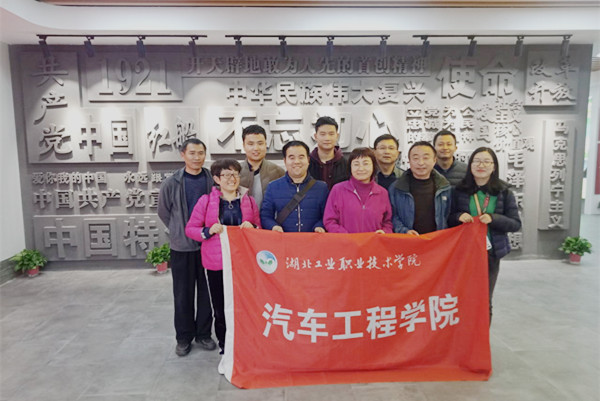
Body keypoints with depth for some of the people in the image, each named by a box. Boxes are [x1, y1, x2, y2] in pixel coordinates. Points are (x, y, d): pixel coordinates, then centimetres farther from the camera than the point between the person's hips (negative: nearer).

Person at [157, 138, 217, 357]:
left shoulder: (213, 181, -2)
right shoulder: (171, 183, -3)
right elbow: (164, 212, 8)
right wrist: (180, 231, 8)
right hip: (181, 247, -1)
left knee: (206, 291, 9)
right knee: (183, 294, 9)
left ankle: (204, 334, 25)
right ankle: (184, 337, 24)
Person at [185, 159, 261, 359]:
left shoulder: (248, 200, 8)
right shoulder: (206, 201, 2)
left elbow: (261, 228, 14)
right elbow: (190, 228, 4)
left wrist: (252, 227, -8)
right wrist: (209, 230, -14)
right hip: (217, 263, -1)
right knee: (220, 307, 6)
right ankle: (224, 347, 23)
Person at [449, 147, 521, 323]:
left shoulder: (504, 192, 0)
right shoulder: (459, 190, 1)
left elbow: (516, 224, -2)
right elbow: (448, 219, 6)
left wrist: (493, 218, -19)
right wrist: (459, 217, -16)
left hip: (490, 253, 0)